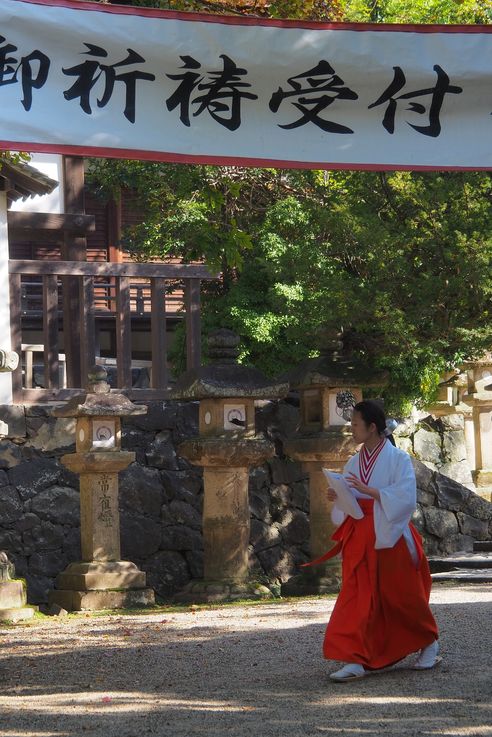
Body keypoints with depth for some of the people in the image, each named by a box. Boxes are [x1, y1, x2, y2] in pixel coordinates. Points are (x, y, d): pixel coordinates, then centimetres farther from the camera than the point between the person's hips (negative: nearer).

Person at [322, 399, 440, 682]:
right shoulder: (354, 463, 11)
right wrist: (338, 497, -6)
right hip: (359, 537, 4)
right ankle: (355, 660, -12)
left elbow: (406, 498, -17)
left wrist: (369, 491, -23)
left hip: (391, 536, -4)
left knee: (403, 595, 7)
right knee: (356, 597, -8)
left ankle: (429, 643, 32)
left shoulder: (398, 459, -6)